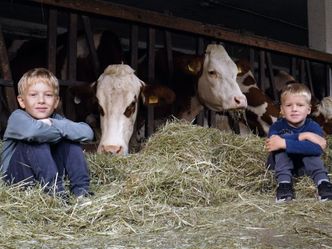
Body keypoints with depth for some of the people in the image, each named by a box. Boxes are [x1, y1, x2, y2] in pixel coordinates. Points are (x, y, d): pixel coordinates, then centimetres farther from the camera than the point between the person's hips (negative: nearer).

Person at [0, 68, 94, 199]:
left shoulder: (56, 119, -2)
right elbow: (33, 131, -42)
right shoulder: (17, 117, -15)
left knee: (70, 139, -12)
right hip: (17, 173, -5)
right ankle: (55, 188, -31)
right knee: (36, 139, -28)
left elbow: (87, 132, -21)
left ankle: (81, 189, -20)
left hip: (48, 172, 5)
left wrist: (54, 125, -29)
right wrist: (61, 130, -24)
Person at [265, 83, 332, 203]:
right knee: (280, 148, -31)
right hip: (282, 163, 1)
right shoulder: (277, 126, -19)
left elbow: (317, 148, -44)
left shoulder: (313, 127, -21)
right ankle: (284, 183, -40)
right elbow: (272, 140, -44)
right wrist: (301, 136, -46)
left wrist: (284, 143, -48)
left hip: (306, 164, 0)